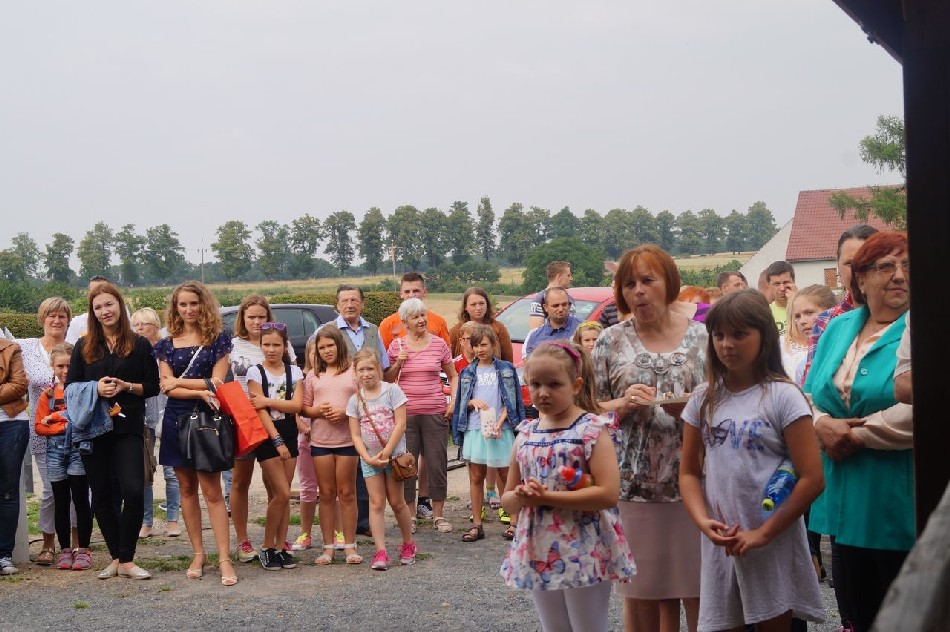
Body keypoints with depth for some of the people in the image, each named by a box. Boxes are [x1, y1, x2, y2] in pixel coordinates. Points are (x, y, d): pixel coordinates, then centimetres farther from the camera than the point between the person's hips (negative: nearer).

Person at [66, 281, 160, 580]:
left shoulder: (139, 345, 5)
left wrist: (127, 387, -13)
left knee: (133, 491, -14)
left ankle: (126, 560, -4)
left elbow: (153, 386, 4)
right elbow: (70, 387, 7)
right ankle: (116, 558, 18)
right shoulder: (83, 347, 10)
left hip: (128, 429, -2)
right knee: (102, 496, 6)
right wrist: (95, 388, -11)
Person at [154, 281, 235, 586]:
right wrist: (199, 390, -16)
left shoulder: (218, 339, 2)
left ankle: (224, 558, -8)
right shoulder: (167, 344, 8)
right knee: (187, 488, 7)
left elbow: (216, 382, -6)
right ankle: (198, 553, 15)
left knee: (211, 490, -8)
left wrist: (180, 381, -5)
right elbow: (167, 387, -2)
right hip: (177, 420, 3)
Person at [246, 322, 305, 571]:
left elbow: (297, 405, -7)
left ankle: (281, 547, 12)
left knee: (281, 495, 6)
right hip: (267, 435, -4)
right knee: (282, 494, -9)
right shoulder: (255, 372, -5)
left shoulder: (294, 372, 6)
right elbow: (259, 410, -11)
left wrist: (268, 401, -16)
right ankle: (267, 547, 4)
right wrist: (277, 440, -16)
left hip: (289, 434, 4)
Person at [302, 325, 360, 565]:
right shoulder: (313, 375, 11)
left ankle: (350, 546, 11)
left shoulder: (354, 371, 2)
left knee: (347, 493, 4)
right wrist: (317, 411, -9)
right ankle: (328, 547, 13)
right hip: (320, 440, 2)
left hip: (347, 439, -2)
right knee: (327, 494, 7)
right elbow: (304, 408, 11)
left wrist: (345, 412, -16)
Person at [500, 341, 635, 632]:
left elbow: (608, 494, -22)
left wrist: (547, 497, -22)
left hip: (585, 554, -6)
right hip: (539, 554, 6)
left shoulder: (592, 429, -11)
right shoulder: (526, 434, 6)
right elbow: (507, 498, 12)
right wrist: (521, 497, -13)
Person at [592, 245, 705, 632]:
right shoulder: (610, 343, 7)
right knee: (640, 594, 6)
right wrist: (624, 404, -11)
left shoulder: (702, 337, 7)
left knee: (700, 593, 0)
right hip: (633, 485, 1)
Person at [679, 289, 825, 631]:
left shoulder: (783, 396, -8)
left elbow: (812, 479, -12)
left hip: (773, 544, -4)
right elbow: (689, 472, 7)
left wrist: (764, 533, -14)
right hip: (720, 543, 4)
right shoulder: (703, 399, 4)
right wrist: (703, 521, -11)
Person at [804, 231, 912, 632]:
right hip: (847, 502, 5)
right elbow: (808, 396, 12)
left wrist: (856, 436, -15)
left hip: (898, 504, -5)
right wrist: (822, 424, -9)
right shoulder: (838, 328, 13)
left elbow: (915, 412, -19)